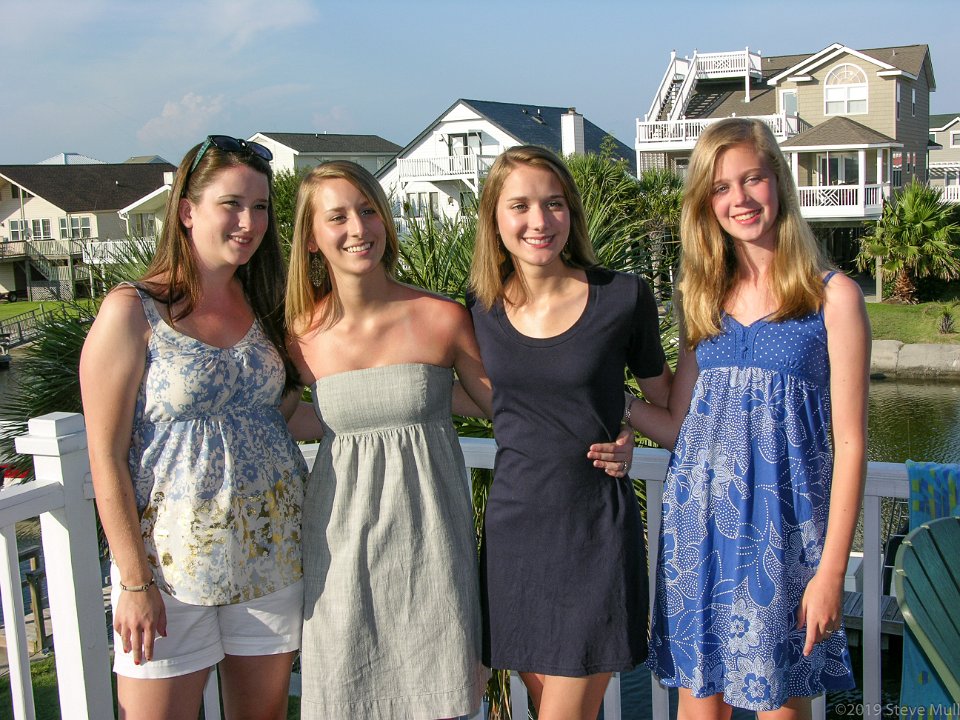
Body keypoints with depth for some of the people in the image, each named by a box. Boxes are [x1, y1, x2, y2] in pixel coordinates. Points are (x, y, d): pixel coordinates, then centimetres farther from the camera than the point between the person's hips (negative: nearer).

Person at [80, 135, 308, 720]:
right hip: (172, 562, -5)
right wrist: (135, 580, -12)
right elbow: (107, 458, -10)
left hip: (273, 556, 5)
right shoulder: (133, 311, -9)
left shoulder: (265, 309, 7)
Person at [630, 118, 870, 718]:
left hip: (782, 529, -4)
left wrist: (832, 568, -9)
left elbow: (849, 443, -6)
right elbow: (681, 426, 11)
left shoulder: (832, 295, -5)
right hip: (699, 524, 4)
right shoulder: (704, 298, 9)